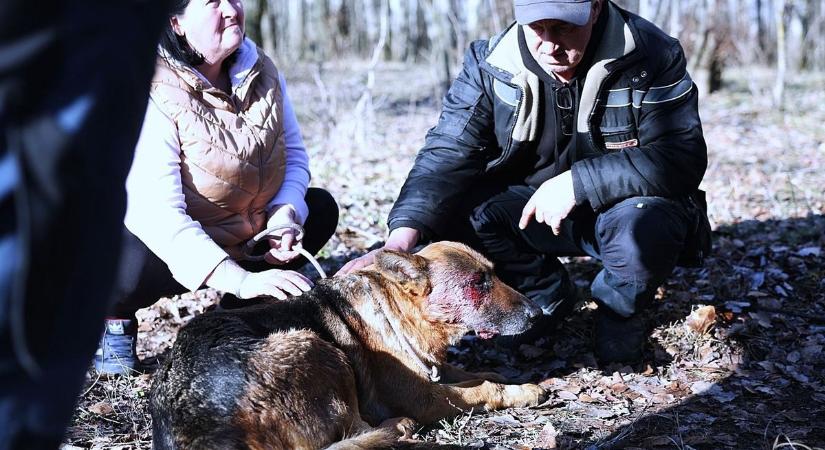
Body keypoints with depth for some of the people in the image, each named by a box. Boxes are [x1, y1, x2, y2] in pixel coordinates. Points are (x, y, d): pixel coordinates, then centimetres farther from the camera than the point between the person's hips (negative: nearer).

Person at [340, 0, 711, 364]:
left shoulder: (652, 55, -19)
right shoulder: (492, 62, -11)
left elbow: (683, 158, -26)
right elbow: (449, 153, -19)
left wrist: (578, 182, -34)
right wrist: (402, 237, -35)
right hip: (532, 211, 4)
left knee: (644, 229, -36)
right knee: (452, 207, -19)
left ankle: (619, 310, 1)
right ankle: (545, 294, 7)